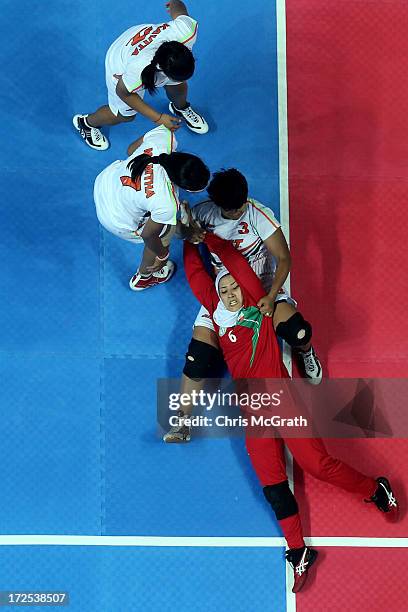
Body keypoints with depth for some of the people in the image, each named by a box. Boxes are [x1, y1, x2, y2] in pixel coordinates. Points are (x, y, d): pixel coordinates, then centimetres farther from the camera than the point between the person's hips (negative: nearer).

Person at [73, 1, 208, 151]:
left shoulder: (187, 29, -42)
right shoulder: (138, 70, -50)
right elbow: (123, 92, -26)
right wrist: (158, 118, -28)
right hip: (121, 66, -4)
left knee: (178, 87, 19)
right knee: (124, 114, 14)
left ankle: (180, 108, 57)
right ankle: (86, 122, 45)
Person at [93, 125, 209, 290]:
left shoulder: (164, 135, -30)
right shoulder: (166, 205, -41)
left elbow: (131, 149, -7)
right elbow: (148, 235, -20)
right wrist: (162, 256, 1)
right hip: (116, 222, -5)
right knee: (166, 231, 19)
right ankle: (143, 277, 45)